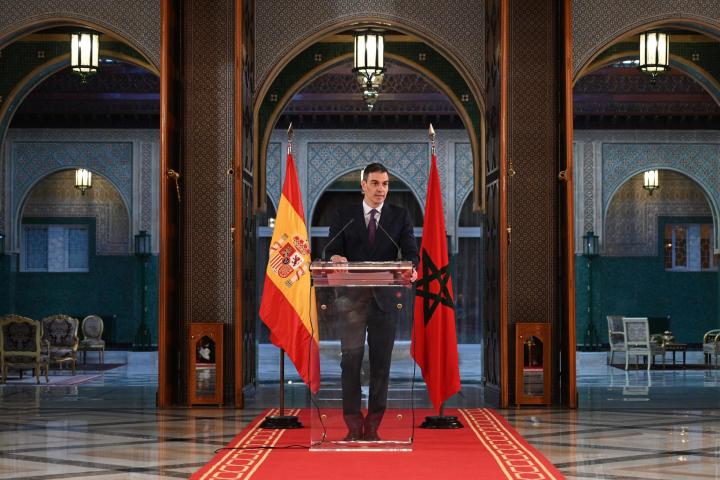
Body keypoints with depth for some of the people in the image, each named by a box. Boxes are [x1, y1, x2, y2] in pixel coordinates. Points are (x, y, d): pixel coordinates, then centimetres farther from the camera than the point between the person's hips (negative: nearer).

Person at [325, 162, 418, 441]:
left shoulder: (400, 216, 6)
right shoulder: (344, 215, 6)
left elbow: (410, 251, -4)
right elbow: (332, 250, -1)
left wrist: (410, 268, -26)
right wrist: (336, 258, -25)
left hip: (384, 299, 0)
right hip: (352, 298, 0)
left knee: (381, 362, 2)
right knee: (350, 361, 0)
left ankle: (373, 426, 9)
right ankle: (353, 426, 6)